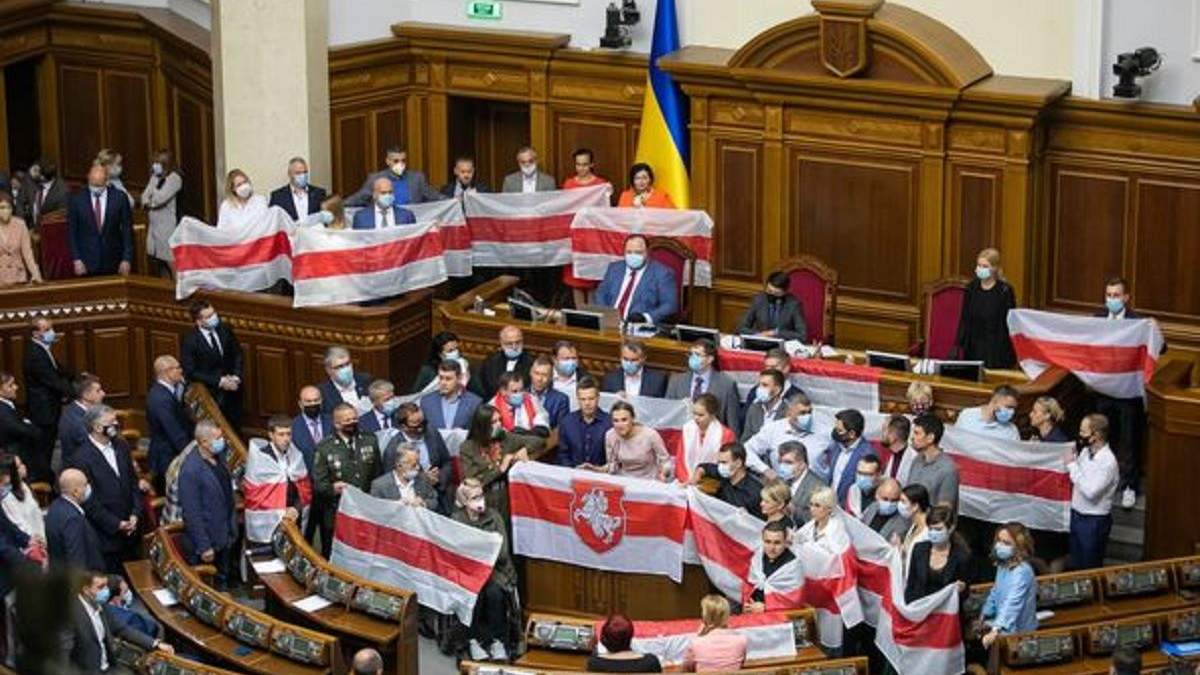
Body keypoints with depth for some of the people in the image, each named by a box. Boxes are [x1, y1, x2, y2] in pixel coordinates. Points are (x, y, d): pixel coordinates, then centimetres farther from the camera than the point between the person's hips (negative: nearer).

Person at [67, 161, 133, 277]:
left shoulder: (119, 197, 0)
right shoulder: (77, 199, 1)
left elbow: (127, 230, 3)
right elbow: (71, 232, 3)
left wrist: (127, 259, -2)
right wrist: (76, 260, -4)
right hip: (86, 265, 0)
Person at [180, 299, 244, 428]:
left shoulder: (224, 329, -4)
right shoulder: (190, 340, -17)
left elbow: (237, 354, 8)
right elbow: (190, 372, -17)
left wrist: (236, 376, -8)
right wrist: (219, 381, -20)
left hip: (232, 388, 4)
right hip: (209, 392, -4)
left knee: (235, 429, 11)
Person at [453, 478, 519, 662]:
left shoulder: (494, 516, 1)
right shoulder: (457, 520, 0)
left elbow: (502, 553, -4)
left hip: (495, 570, 0)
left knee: (494, 592, -30)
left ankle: (497, 640, -17)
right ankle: (473, 640, -18)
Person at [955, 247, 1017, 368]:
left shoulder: (1005, 291, -8)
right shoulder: (972, 288, 4)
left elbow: (1010, 322, -5)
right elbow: (964, 319, 7)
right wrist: (959, 344, 0)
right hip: (974, 348, 4)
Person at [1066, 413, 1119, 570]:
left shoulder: (1108, 461, -24)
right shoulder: (1085, 451, 0)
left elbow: (1090, 492, -29)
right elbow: (1075, 478, 12)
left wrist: (1072, 465, -25)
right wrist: (1072, 459, -5)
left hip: (1094, 521, -8)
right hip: (1077, 515, 8)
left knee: (1090, 568, 7)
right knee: (1075, 565, 19)